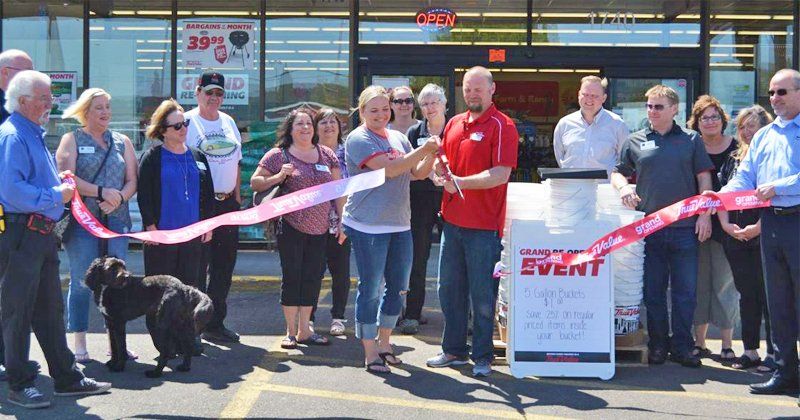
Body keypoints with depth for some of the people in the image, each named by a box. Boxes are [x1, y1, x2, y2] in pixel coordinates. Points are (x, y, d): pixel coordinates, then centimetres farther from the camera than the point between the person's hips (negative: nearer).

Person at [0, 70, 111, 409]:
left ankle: (66, 377, 24)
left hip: (42, 233, 10)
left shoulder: (33, 134, 18)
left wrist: (57, 180, 11)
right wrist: (55, 196, -17)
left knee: (50, 308, 15)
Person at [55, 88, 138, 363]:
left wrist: (118, 197, -12)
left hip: (116, 220, 3)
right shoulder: (72, 139, 5)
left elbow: (132, 181, 8)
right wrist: (101, 192, -16)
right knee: (81, 282, -2)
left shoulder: (122, 142, 15)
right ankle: (79, 345, 6)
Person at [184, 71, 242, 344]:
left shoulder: (228, 122, 14)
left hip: (227, 203, 7)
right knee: (197, 266, -4)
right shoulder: (187, 122, -6)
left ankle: (215, 324, 21)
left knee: (224, 265, 11)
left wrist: (237, 196, 14)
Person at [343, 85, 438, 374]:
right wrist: (423, 150, -20)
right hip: (369, 227, -7)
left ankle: (384, 342, 28)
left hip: (400, 224, 7)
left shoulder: (398, 138, 14)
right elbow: (389, 169, -19)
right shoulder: (358, 139, -9)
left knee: (399, 287, 12)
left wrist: (431, 156, -7)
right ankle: (370, 352, 9)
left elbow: (417, 173, 13)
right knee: (370, 289, -1)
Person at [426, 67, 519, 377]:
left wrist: (459, 182, -23)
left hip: (484, 224, -7)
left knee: (482, 294, 1)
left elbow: (500, 175, -17)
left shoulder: (502, 126, -8)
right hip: (452, 220, 7)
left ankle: (482, 356, 13)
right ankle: (454, 350, 27)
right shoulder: (454, 124, 13)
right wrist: (438, 167, -1)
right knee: (449, 289, 13)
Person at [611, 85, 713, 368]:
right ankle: (658, 345, 16)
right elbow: (617, 172, 15)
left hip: (685, 228, -1)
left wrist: (705, 214, -2)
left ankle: (682, 347, 9)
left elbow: (704, 178, 7)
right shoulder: (635, 141, 10)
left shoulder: (691, 140, 7)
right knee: (653, 290, 6)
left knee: (685, 291, 1)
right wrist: (623, 186, -7)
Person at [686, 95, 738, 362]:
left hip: (726, 223, -1)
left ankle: (727, 345, 8)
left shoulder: (735, 148, 2)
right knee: (699, 283, 6)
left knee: (725, 284, 1)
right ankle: (699, 343, 15)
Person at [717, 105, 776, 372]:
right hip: (735, 237, 6)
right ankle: (750, 350, 16)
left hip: (765, 236, -5)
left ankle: (773, 353, 3)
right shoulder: (733, 159, 14)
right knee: (747, 295, 10)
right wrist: (725, 223, -1)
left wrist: (759, 227, -17)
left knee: (768, 294, -3)